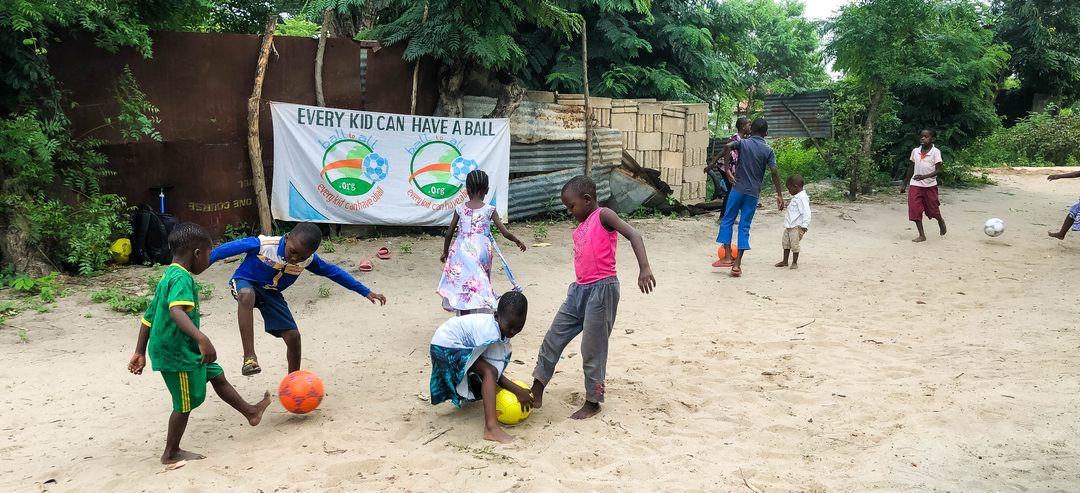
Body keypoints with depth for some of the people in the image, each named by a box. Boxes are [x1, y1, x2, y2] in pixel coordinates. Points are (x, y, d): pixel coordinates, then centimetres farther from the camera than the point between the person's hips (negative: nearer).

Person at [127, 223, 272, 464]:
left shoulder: (167, 277, 9)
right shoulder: (182, 278, -22)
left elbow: (149, 316, 13)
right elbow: (176, 311, -41)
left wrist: (140, 353, 18)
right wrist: (201, 338, -52)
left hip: (182, 349, 10)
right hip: (177, 353, -10)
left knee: (217, 376, 22)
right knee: (185, 403, 6)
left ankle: (250, 411, 37)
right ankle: (171, 453, 22)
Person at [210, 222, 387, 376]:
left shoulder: (308, 259, -16)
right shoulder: (263, 244, -31)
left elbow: (333, 271, -3)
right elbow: (230, 248, -21)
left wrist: (365, 292, 1)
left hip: (272, 293, 4)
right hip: (245, 283, -4)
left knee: (293, 336, -6)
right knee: (247, 296, -43)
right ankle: (249, 357, -42)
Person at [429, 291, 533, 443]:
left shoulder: (499, 326, -5)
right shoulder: (490, 332, -31)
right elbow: (492, 372, -26)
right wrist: (517, 391, -25)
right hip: (446, 346, -10)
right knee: (489, 372, -28)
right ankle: (491, 428, -38)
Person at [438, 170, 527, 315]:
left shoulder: (460, 209, 1)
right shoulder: (489, 210, -3)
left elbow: (449, 233, 5)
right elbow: (505, 233, -3)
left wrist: (445, 252, 20)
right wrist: (518, 241, 16)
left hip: (462, 252, 0)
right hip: (481, 252, 0)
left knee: (463, 286, 5)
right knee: (480, 286, 14)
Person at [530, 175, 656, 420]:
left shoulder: (603, 215, -8)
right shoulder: (580, 228, 16)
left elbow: (633, 235, -20)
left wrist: (644, 268, -34)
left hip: (601, 289, -9)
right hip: (579, 289, 9)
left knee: (592, 348, 0)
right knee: (553, 338, 11)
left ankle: (593, 401, 15)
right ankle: (536, 391, 22)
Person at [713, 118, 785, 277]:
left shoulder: (743, 143, 2)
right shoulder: (768, 150, 3)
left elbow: (728, 146, -20)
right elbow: (774, 173, -6)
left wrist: (727, 170, -14)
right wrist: (779, 195, -2)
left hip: (738, 189, -1)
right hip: (753, 192, 1)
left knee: (727, 220, 11)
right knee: (744, 227, 4)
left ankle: (727, 257, 1)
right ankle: (737, 264, 0)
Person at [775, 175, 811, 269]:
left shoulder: (802, 198, -18)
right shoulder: (796, 197, 14)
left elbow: (806, 213, -22)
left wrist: (804, 226, -25)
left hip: (796, 227, -10)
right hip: (789, 226, 10)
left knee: (794, 244, -5)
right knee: (786, 243, 15)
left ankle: (794, 262, 7)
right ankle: (785, 261, 24)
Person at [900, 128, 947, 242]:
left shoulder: (935, 152, -10)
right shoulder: (915, 151, 2)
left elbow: (939, 170, -14)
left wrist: (925, 176, -29)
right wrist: (904, 184, 14)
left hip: (930, 185, -3)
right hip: (915, 185, 3)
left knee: (932, 209, 10)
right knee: (914, 210, -8)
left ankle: (941, 221, 44)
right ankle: (922, 235, 0)